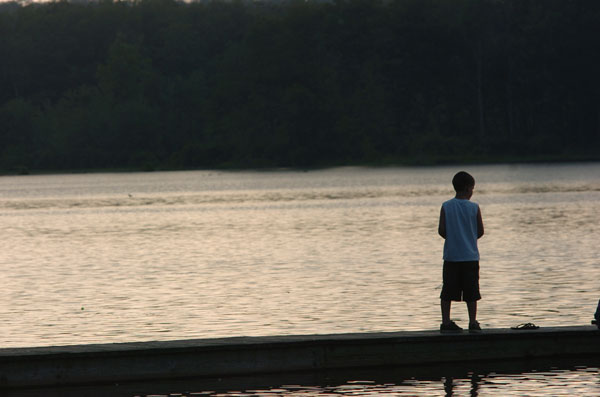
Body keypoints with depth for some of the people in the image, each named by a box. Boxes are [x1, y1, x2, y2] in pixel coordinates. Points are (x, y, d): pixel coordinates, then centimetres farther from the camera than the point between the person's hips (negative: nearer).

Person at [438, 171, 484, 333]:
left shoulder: (446, 207, -3)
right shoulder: (474, 207, -6)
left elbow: (441, 230, -6)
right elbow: (480, 231, -2)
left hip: (451, 256, 1)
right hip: (470, 256, -1)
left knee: (448, 292, 6)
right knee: (471, 292, 5)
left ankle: (446, 322, 5)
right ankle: (473, 323, 4)